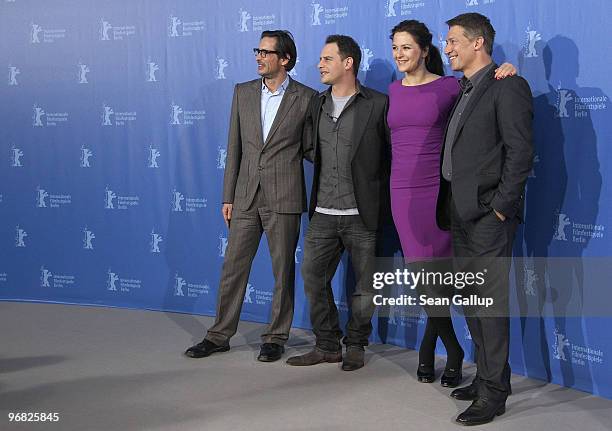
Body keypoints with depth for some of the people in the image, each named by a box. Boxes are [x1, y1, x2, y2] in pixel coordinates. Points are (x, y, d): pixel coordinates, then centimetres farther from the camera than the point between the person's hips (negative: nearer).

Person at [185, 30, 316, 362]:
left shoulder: (306, 98, -2)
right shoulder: (243, 92, 9)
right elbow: (234, 147, 10)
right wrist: (228, 197, 7)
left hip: (284, 198, -3)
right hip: (246, 197, 4)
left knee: (283, 271, 5)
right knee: (233, 267, 8)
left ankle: (275, 338, 18)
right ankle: (219, 335, 20)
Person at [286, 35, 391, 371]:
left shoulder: (378, 104, -7)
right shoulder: (317, 104, 11)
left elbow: (393, 154, -6)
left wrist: (380, 199, -6)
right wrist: (323, 163, 7)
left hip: (362, 215, -5)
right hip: (323, 214, 5)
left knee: (364, 286, 6)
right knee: (313, 278, 7)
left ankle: (355, 345, 24)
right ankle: (327, 345, 20)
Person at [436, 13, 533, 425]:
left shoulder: (508, 87, -8)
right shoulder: (463, 91, 18)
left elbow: (520, 152, -15)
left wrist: (501, 207, -16)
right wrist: (449, 207, 12)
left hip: (488, 216, -9)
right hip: (462, 215, 9)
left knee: (491, 305, -4)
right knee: (472, 304, 14)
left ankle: (494, 393, 4)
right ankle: (485, 377, 26)